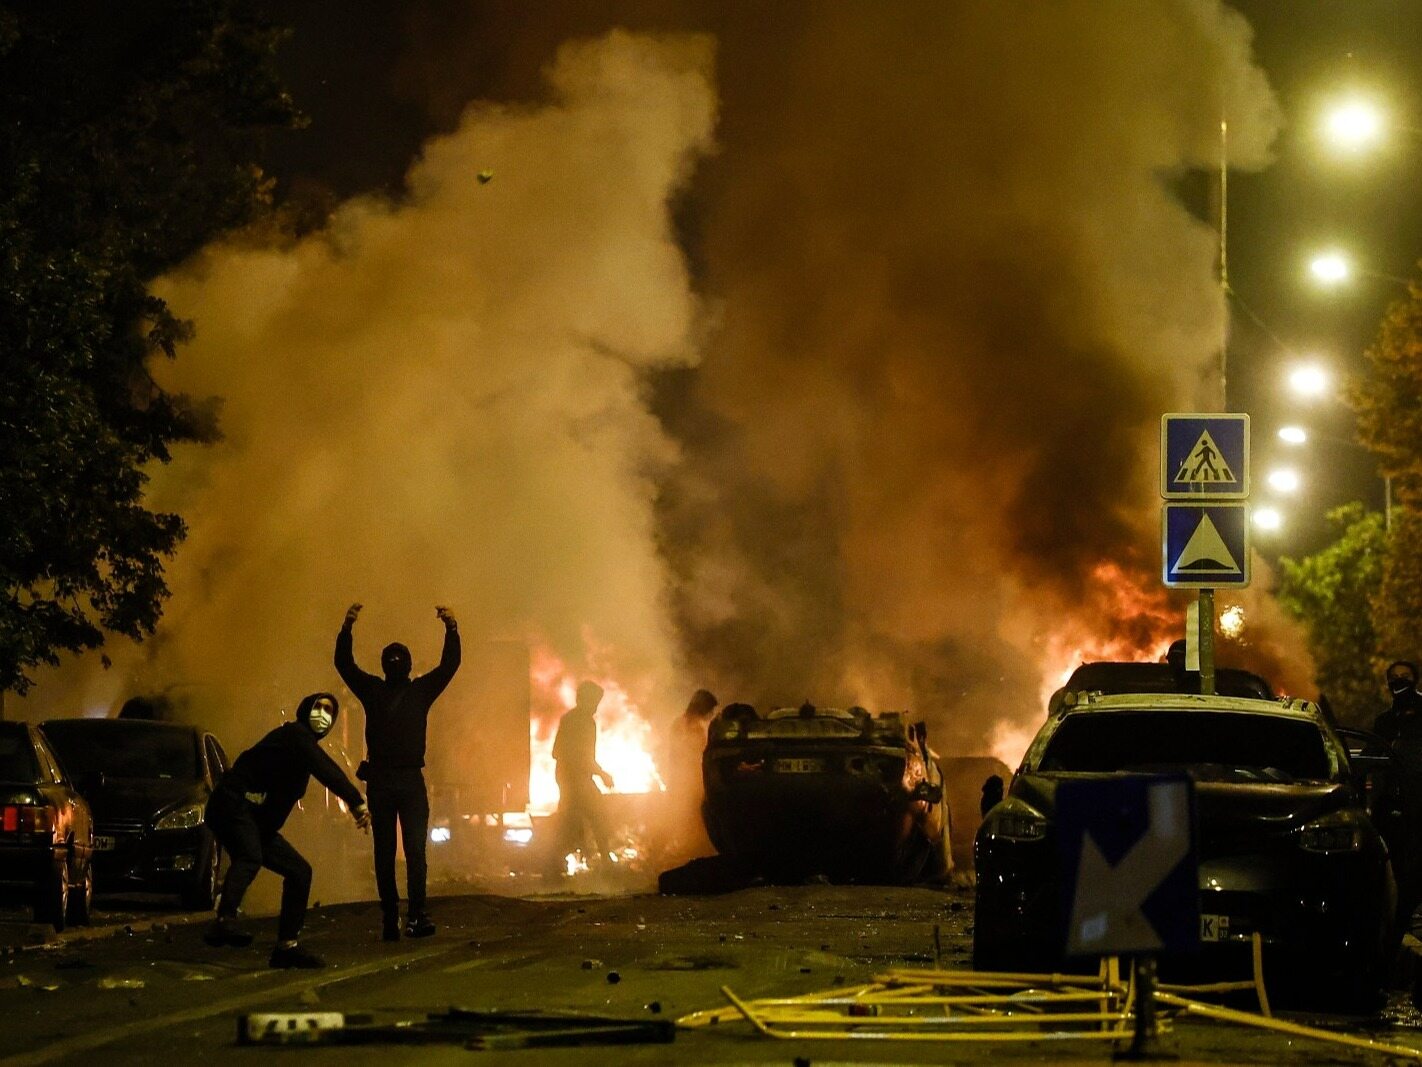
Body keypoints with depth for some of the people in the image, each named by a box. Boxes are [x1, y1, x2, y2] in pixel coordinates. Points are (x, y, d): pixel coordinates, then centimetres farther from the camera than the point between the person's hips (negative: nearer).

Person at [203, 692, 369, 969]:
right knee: (250, 857, -37)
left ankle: (286, 946, 13)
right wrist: (356, 801, -27)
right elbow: (327, 771, -20)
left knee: (299, 871, 12)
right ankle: (224, 921, -59)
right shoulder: (295, 735, -7)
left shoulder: (305, 745, 25)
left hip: (258, 823, 11)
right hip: (233, 808, -11)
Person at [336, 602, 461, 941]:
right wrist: (347, 628, -12)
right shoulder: (372, 690, 10)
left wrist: (451, 629, -12)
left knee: (415, 848, -11)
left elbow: (450, 664, 3)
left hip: (411, 779, -1)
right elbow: (344, 663, 2)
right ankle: (389, 917, 4)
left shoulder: (421, 690, 10)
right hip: (380, 781, 1)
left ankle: (417, 914, -15)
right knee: (384, 852, 3)